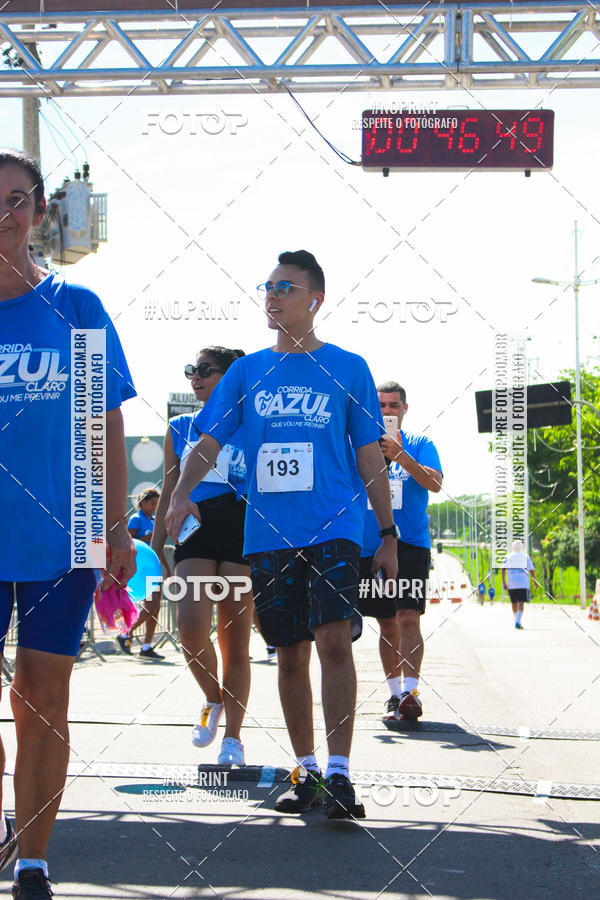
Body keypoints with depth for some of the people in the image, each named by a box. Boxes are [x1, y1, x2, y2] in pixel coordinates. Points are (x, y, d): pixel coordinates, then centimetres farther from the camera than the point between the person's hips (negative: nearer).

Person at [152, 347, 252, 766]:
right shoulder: (180, 428, 14)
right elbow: (169, 493, 18)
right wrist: (154, 550, 13)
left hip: (242, 529, -2)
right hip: (194, 530, 2)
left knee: (235, 640, 0)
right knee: (191, 624, -19)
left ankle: (233, 738, 9)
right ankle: (214, 701, 8)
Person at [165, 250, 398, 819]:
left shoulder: (347, 369, 5)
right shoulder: (247, 372, 11)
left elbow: (370, 457, 8)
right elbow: (209, 441, 6)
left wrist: (387, 535, 6)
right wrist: (182, 492, -14)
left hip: (333, 527, -3)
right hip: (268, 533, 3)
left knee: (333, 639, -18)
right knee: (289, 653, 8)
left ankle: (338, 774, -18)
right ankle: (306, 771, 18)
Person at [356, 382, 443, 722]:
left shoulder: (420, 444, 3)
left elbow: (435, 483, -12)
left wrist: (400, 456, -24)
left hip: (410, 545, -3)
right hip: (369, 547, 3)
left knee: (408, 618, -16)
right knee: (387, 623, 8)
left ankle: (410, 691, -24)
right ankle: (395, 694, 16)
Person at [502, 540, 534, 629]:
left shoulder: (509, 557, 9)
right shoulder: (525, 557, 6)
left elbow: (503, 569, -3)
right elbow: (532, 570, 3)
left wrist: (503, 582, -5)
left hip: (511, 583, 2)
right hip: (523, 583, -2)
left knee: (514, 602, 19)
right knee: (520, 602, -8)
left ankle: (516, 620, 33)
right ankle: (518, 622, -26)